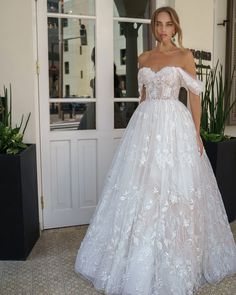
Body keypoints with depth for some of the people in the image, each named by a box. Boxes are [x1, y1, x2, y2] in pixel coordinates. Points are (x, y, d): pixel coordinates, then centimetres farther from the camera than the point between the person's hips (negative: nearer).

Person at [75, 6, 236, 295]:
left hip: (175, 124, -3)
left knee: (173, 187, -1)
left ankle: (176, 263, 17)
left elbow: (195, 96, 0)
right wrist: (142, 125, 13)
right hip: (146, 124, 4)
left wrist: (197, 132, -6)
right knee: (141, 187, 4)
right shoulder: (144, 58, 14)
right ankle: (141, 257, 20)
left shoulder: (184, 55, 2)